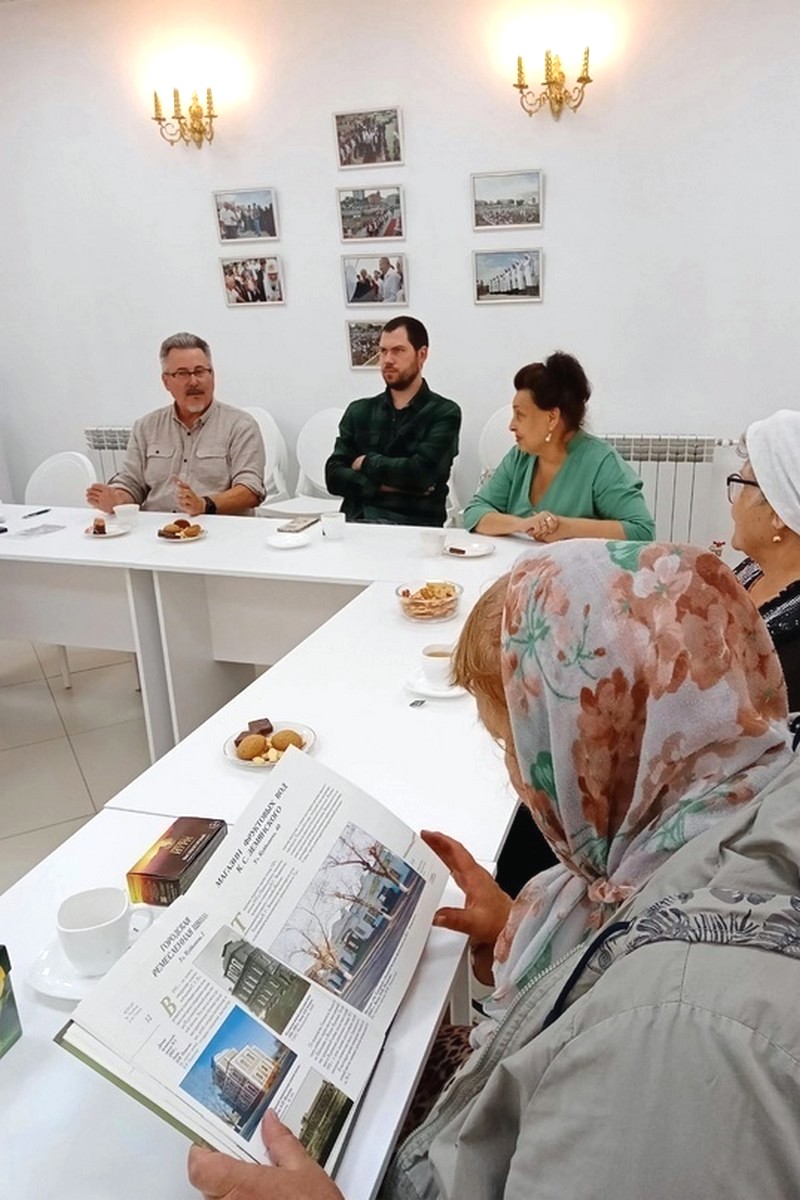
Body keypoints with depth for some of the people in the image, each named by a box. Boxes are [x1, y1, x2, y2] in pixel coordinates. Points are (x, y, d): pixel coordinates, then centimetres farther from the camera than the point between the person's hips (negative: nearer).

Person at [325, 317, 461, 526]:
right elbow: (334, 476, 5)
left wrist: (367, 463, 2)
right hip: (357, 520, 3)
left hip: (414, 524, -3)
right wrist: (384, 485, -9)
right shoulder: (359, 411, 15)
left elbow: (420, 473, -12)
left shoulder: (444, 413, 3)